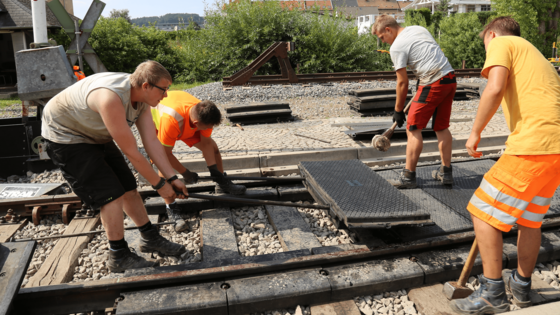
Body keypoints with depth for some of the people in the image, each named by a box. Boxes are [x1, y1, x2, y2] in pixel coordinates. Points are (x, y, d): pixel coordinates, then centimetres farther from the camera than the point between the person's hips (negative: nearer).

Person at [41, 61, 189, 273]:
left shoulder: (142, 97, -11)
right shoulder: (111, 98, -38)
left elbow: (152, 141, -10)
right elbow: (131, 152, -32)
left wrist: (171, 178, -14)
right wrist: (159, 184, -22)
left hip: (95, 136, 8)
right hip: (65, 136, -8)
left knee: (129, 188, 8)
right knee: (112, 195, -13)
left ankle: (150, 239, 23)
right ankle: (119, 257, 2)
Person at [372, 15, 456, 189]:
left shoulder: (397, 47, -8)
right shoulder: (420, 29, 16)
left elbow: (402, 82, -7)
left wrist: (398, 110, 2)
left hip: (433, 84, -9)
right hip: (450, 78, 9)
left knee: (413, 128, -2)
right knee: (442, 127, 15)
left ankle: (409, 176, 1)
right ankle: (446, 172, 21)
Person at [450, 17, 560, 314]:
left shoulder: (503, 44, 4)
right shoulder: (533, 54, 31)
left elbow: (495, 89, -17)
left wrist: (475, 131, -6)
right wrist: (512, 153, 36)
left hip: (534, 143, -9)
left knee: (483, 210, 0)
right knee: (529, 217, 21)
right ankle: (521, 285, 36)